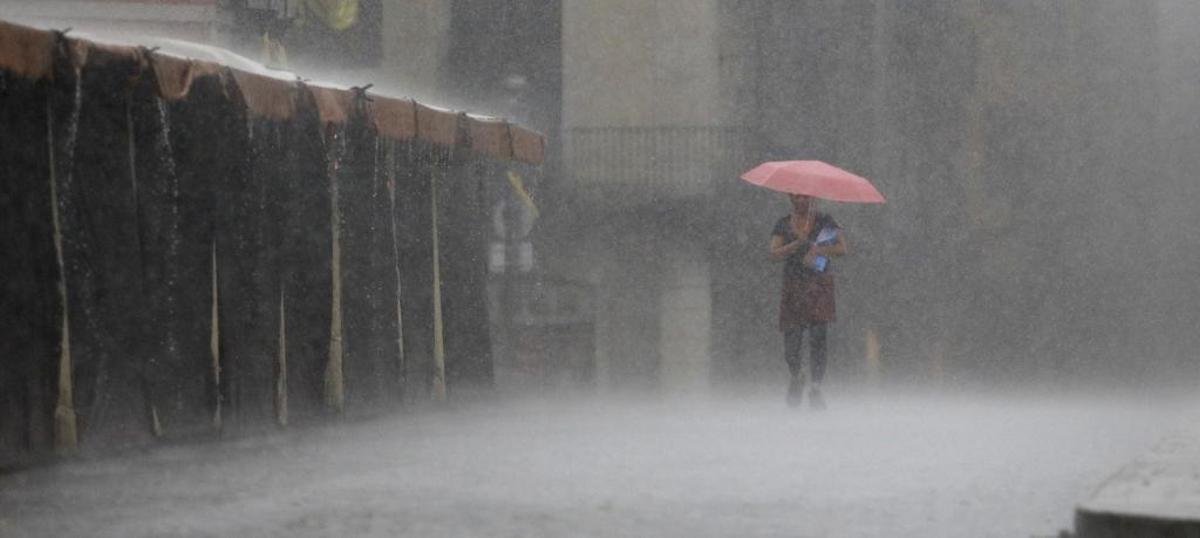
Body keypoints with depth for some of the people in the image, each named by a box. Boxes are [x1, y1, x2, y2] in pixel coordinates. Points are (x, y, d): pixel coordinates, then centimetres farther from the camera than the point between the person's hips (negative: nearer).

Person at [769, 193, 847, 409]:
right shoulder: (783, 225, 9)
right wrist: (797, 244, -17)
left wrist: (819, 250, -18)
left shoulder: (825, 222, 6)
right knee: (791, 341, -4)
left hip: (820, 285, -1)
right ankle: (797, 376, 27)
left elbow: (842, 248, -3)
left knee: (818, 338, -11)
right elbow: (774, 253, -3)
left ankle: (816, 388, -4)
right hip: (793, 288, 1)